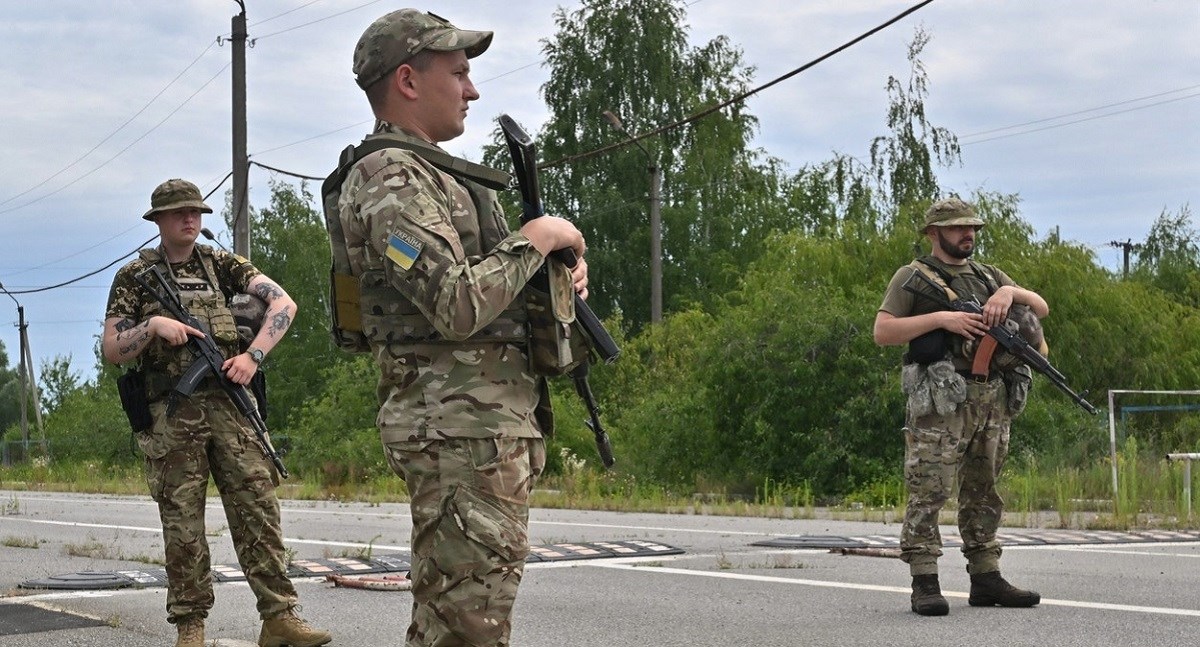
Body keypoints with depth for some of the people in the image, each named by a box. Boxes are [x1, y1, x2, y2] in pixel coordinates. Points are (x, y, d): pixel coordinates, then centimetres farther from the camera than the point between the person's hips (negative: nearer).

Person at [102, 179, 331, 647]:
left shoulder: (221, 264, 12)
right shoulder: (135, 276, 7)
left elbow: (284, 303, 4)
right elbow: (111, 350, 4)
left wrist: (254, 354, -10)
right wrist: (153, 326, -13)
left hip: (228, 403, 2)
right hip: (172, 413, -1)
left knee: (257, 507, -4)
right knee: (182, 524, 0)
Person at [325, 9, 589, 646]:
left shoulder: (430, 172, 21)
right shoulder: (390, 180, -12)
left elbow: (481, 283, 27)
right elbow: (456, 306, -23)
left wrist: (559, 271, 8)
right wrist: (537, 238, -10)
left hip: (491, 420, 11)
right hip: (460, 426, -11)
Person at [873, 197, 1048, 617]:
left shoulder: (988, 276, 21)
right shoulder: (913, 278, 5)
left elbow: (1041, 309, 16)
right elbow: (882, 332, -5)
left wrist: (1010, 291, -5)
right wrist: (940, 318, -13)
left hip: (994, 400, 6)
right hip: (941, 399, -6)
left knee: (983, 492, 10)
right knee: (928, 491, -10)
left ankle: (986, 580, 16)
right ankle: (924, 584, -9)